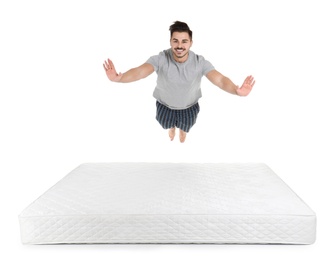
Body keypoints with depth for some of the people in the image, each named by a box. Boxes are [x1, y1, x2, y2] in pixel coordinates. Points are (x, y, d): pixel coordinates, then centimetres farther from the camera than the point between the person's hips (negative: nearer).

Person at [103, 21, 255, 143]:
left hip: (189, 107, 1)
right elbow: (140, 71, -48)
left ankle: (182, 130, 71)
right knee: (167, 125, 30)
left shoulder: (200, 62, -30)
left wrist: (236, 90, -65)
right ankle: (172, 127, 71)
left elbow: (220, 79, -42)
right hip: (165, 106, 0)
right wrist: (118, 78, -69)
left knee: (185, 127, 31)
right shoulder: (160, 59, -33)